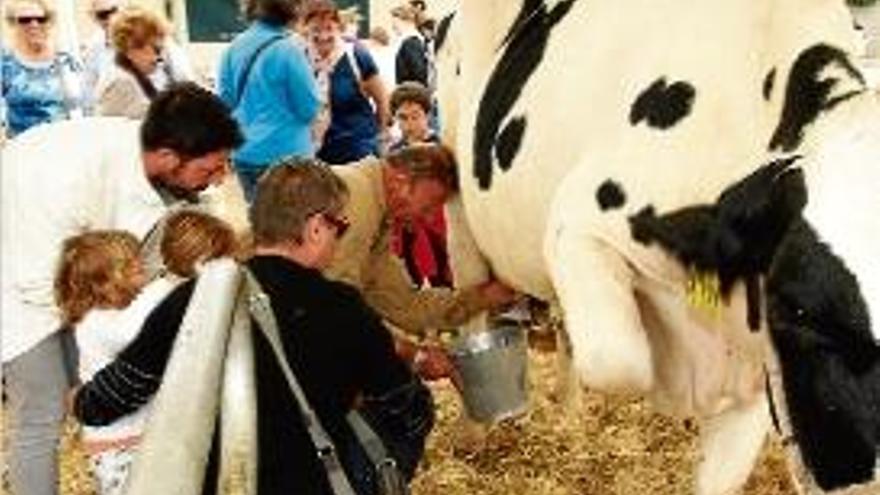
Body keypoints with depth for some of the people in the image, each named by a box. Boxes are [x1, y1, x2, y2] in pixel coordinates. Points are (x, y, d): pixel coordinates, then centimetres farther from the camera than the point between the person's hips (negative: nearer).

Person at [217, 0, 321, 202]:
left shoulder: (234, 48, 3)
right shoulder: (287, 49, -15)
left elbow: (225, 100, 10)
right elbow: (309, 108, -11)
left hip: (245, 155, 6)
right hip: (285, 154, -6)